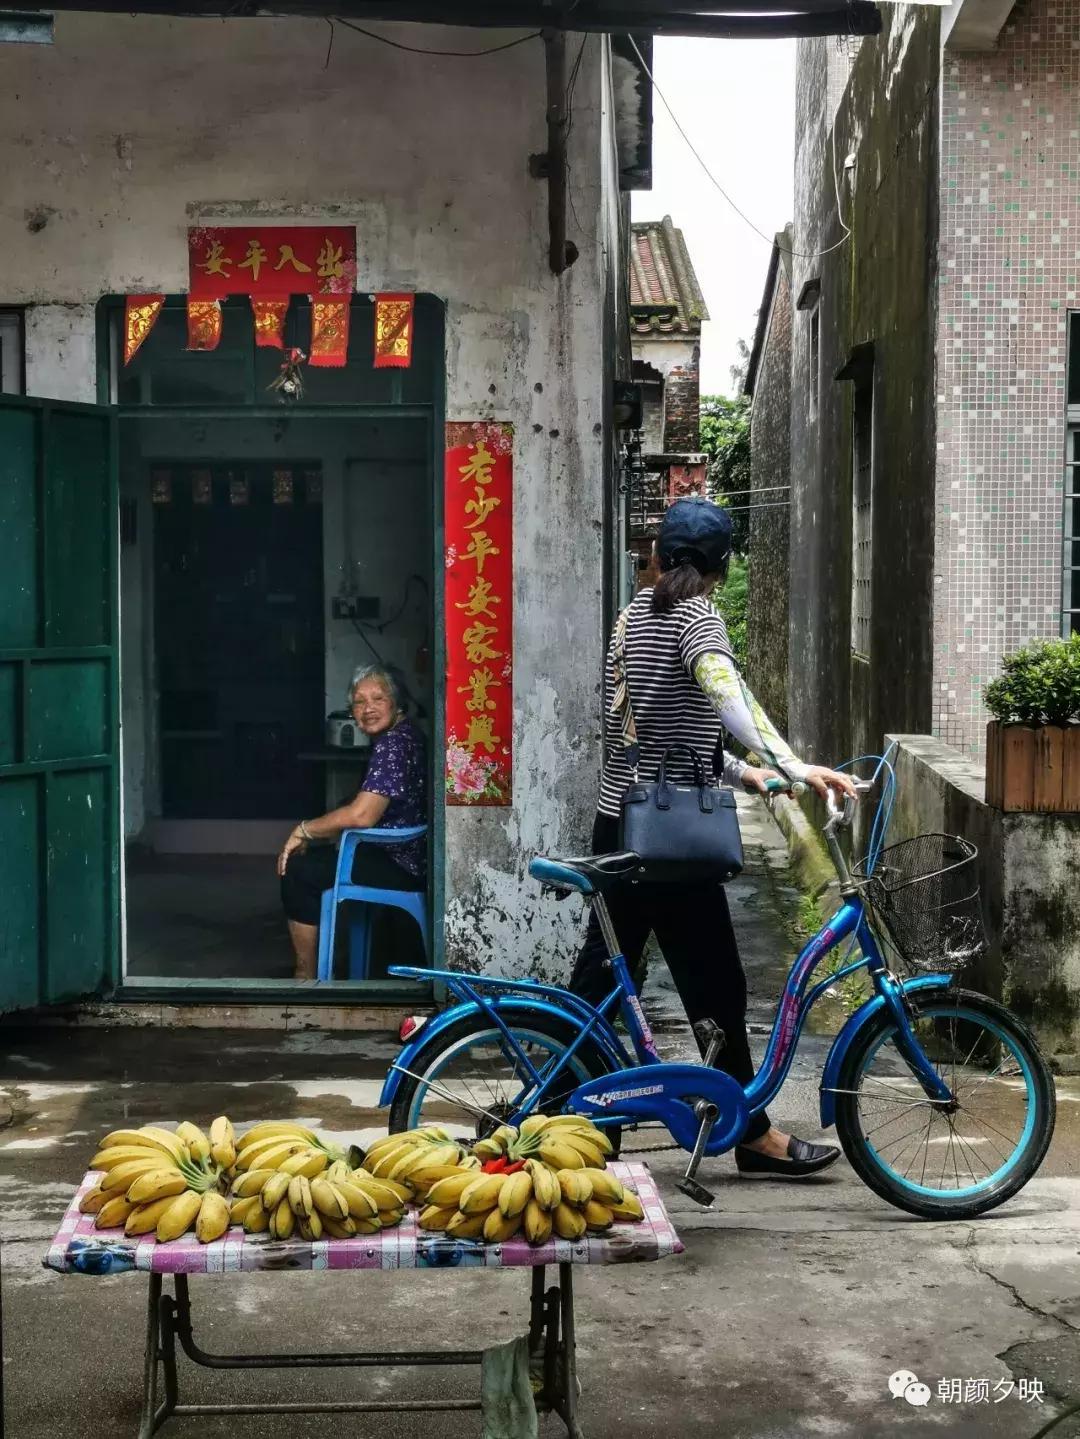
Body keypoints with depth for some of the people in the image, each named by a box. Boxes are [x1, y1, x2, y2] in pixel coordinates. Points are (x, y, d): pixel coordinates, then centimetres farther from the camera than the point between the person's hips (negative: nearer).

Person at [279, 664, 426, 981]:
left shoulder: (394, 744, -20)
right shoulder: (402, 737, 14)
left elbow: (362, 815, -28)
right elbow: (371, 812, 21)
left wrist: (304, 830, -14)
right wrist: (315, 834, 13)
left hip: (400, 868, -11)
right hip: (397, 854, 11)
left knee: (298, 871, -10)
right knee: (313, 856, 22)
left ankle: (306, 976, -1)